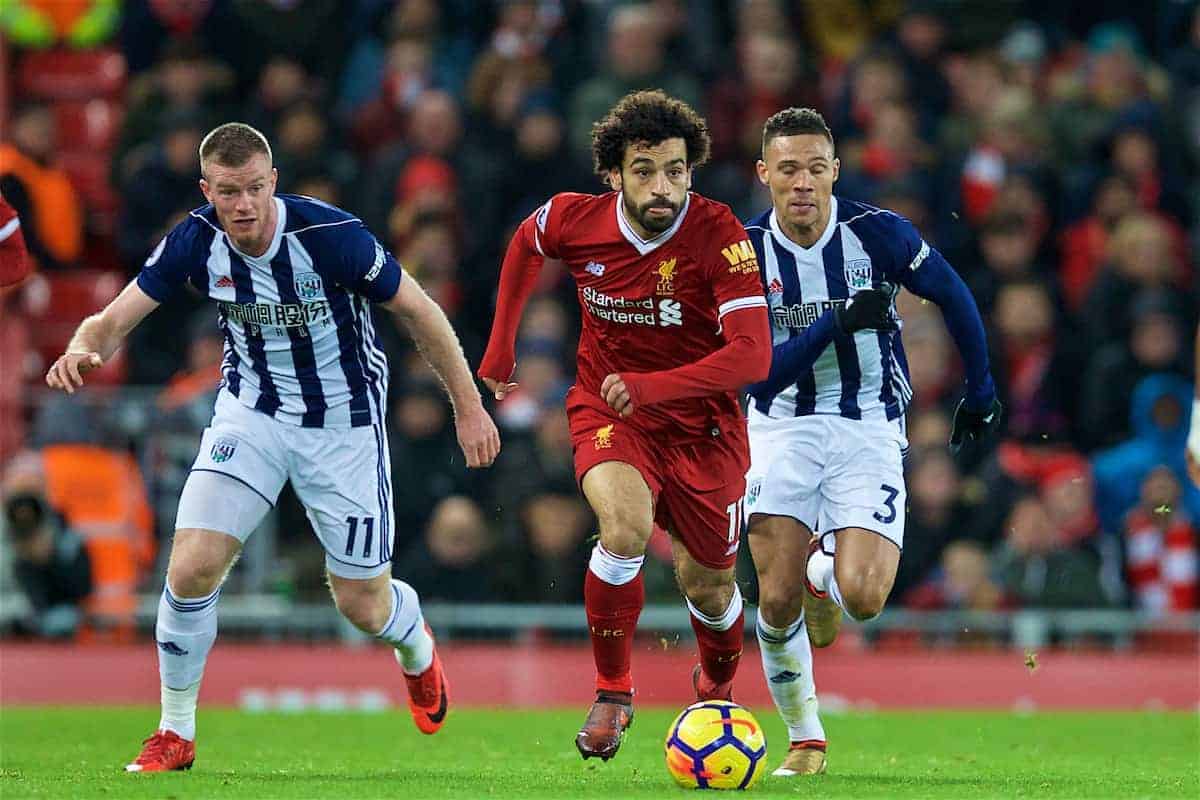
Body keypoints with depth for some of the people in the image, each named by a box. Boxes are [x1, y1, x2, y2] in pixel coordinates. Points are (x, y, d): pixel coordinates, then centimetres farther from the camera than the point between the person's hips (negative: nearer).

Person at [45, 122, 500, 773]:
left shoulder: (330, 236, -25)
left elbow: (418, 311, -12)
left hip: (344, 423, -2)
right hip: (250, 415, 2)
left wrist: (469, 407, -7)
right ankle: (176, 735, 4)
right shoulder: (194, 242, -15)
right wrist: (83, 349, -36)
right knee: (192, 568, -16)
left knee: (363, 606, 5)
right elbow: (115, 320, -11)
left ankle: (416, 647, 44)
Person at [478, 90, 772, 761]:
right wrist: (501, 349, 15)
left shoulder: (718, 235, -24)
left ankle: (718, 686, 46)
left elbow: (752, 354, -31)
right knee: (626, 530, -29)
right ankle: (613, 691, -10)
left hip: (702, 425, 0)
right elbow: (527, 243, 12)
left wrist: (649, 386, -42)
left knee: (708, 587, 11)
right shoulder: (575, 220, -14)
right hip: (607, 412, 0)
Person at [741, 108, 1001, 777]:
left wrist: (982, 390, 15)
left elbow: (955, 297, 7)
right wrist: (838, 323, -26)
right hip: (784, 427, 1)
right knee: (777, 602, -11)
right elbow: (761, 373, -14)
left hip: (869, 428, -1)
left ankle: (824, 571, 20)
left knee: (862, 598, -18)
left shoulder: (880, 233, -10)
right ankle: (805, 740, 11)